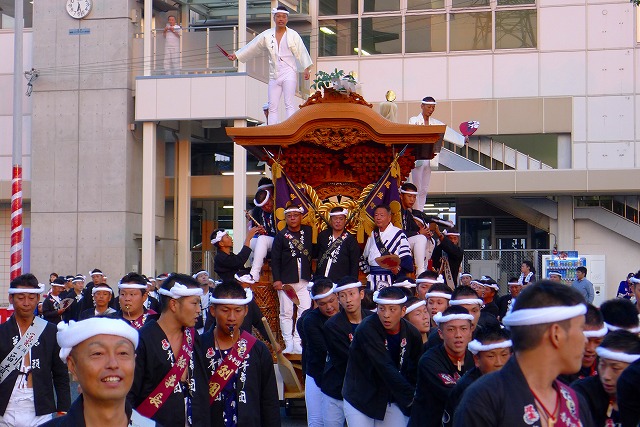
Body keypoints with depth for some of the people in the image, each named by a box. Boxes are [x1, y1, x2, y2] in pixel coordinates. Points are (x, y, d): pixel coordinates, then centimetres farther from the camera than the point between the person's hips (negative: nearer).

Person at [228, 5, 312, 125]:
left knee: (289, 104, -12)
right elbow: (252, 47, 14)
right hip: (274, 75, 4)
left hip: (289, 73, -4)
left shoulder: (293, 35, 2)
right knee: (272, 106, 1)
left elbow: (301, 52, -3)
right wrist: (236, 56, 13)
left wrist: (306, 69, -12)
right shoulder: (266, 35, 10)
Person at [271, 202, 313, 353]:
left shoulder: (308, 231, 8)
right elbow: (275, 259, -1)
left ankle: (297, 342, 7)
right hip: (286, 281, -2)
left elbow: (313, 252, 12)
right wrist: (276, 279, -8)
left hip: (304, 280, 2)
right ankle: (289, 344, 8)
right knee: (286, 313, 2)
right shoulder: (281, 236, 1)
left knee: (305, 312, -1)